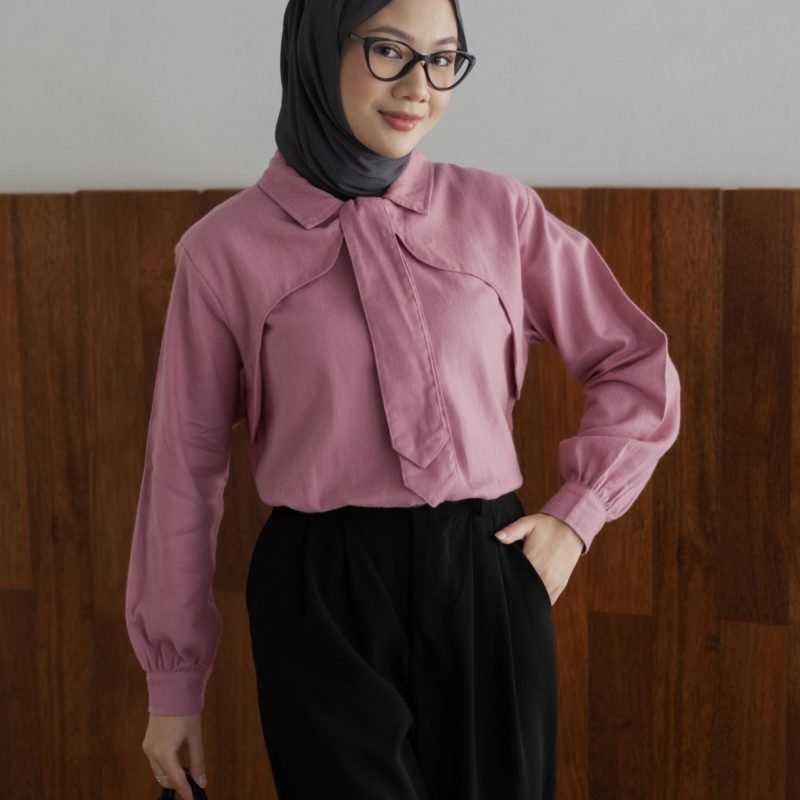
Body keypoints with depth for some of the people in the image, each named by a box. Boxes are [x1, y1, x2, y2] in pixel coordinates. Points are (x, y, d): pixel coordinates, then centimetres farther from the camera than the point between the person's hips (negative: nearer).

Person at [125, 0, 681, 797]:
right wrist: (173, 684, 7)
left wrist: (576, 515, 1)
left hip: (488, 581, 2)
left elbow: (638, 368, 12)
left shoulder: (500, 213, 1)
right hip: (322, 600, -2)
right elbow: (186, 464, 2)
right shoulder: (226, 247, -3)